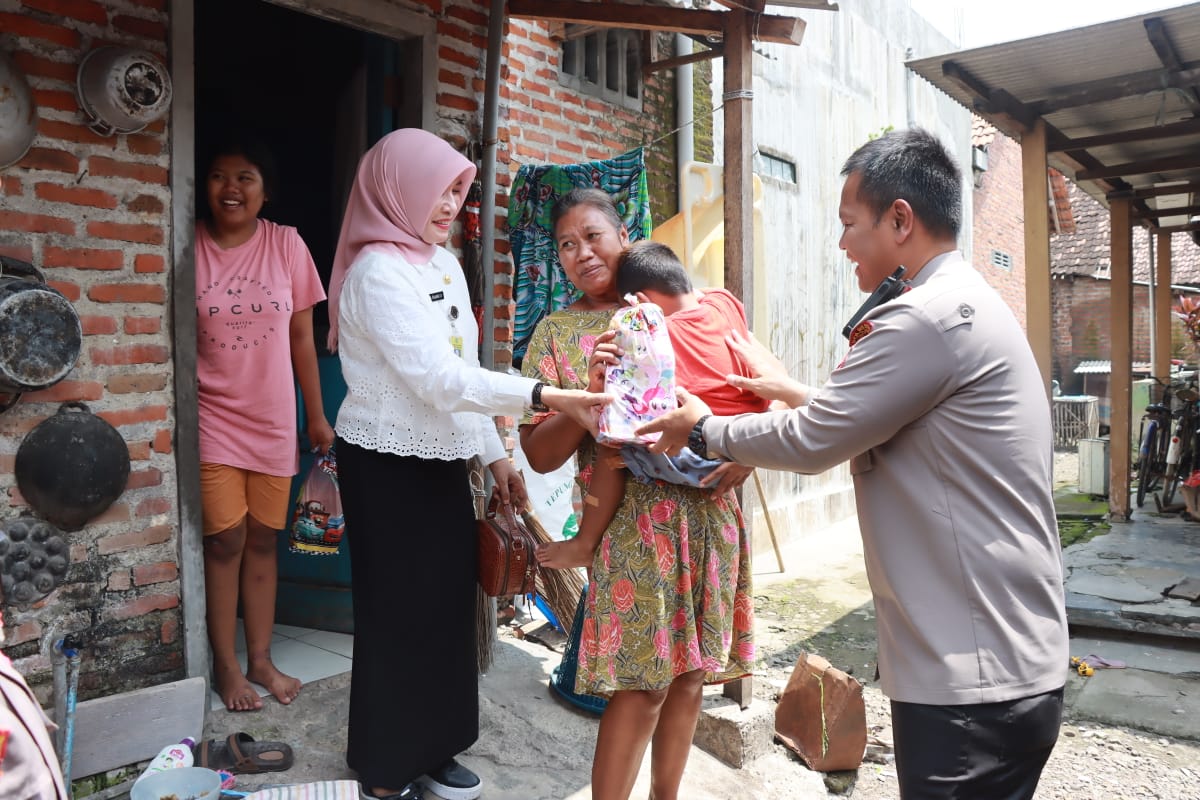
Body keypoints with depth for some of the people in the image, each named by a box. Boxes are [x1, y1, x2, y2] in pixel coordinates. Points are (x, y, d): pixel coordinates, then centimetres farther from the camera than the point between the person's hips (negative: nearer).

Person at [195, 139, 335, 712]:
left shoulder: (287, 245, -2)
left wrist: (317, 416, 5)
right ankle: (225, 665, 18)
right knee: (225, 540, 0)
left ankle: (260, 659, 24)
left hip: (274, 420, 2)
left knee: (263, 539, 10)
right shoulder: (189, 247, -5)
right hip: (213, 417, -1)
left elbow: (302, 337, 3)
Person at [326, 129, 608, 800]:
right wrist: (547, 397, -33)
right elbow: (438, 377, -27)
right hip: (388, 465, -7)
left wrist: (494, 453, 12)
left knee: (448, 602, 11)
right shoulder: (378, 271, -17)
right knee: (399, 611, 4)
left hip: (442, 460, 7)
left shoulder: (445, 262, 9)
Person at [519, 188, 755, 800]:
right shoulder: (557, 332, 3)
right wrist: (591, 393, -18)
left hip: (711, 506, 4)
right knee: (644, 680, -4)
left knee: (691, 668, 13)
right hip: (635, 514, -4)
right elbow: (540, 455, -3)